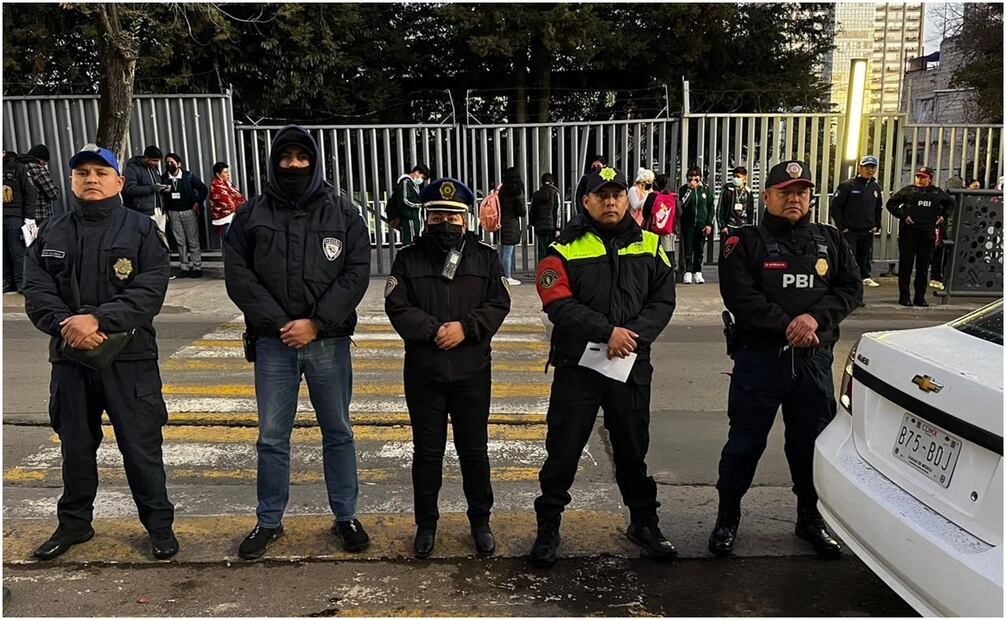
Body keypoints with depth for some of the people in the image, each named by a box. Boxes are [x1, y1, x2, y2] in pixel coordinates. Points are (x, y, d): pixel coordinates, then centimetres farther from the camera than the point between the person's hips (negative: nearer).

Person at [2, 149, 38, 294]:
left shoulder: (18, 168, 0)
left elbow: (31, 193, -3)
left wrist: (29, 218, -9)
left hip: (14, 217, -4)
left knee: (18, 250, -5)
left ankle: (21, 282, 0)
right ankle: (8, 281, 10)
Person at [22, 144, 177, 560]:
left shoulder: (141, 230, 0)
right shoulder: (51, 235, 11)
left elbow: (150, 291, -12)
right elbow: (36, 292, 2)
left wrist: (97, 319, -22)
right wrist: (66, 324, -17)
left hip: (130, 357, -4)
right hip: (70, 357, 4)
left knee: (141, 445, 2)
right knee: (75, 445, 16)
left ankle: (158, 523, 16)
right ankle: (74, 522, 32)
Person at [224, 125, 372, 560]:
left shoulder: (342, 213, 3)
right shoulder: (252, 215, 4)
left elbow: (356, 273, -4)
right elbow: (238, 276, -1)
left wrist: (316, 322, -13)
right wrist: (279, 323, -12)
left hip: (329, 341, 0)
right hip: (273, 343, 1)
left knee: (337, 432, 9)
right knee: (272, 437, 9)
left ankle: (345, 516, 23)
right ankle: (269, 521, 24)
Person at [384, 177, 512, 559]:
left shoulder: (485, 257, 4)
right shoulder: (408, 259, 3)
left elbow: (498, 304, -2)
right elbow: (397, 307, -6)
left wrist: (465, 327, -17)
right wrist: (433, 330, -18)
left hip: (472, 371, 0)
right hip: (423, 373, 0)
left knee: (474, 449, 10)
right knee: (427, 451, 10)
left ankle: (480, 520, 27)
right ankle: (426, 523, 26)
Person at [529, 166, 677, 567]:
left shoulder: (648, 246, 7)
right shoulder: (566, 249, -4)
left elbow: (663, 300, 2)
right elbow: (560, 305, -14)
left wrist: (635, 334, -15)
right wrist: (608, 332, -22)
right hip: (577, 366, -2)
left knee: (633, 450, 17)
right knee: (563, 451, 4)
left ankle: (643, 523, 35)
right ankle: (548, 528, 21)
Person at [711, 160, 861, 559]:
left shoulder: (830, 240, 12)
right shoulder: (746, 242, -2)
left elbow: (851, 286, 4)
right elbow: (739, 295, -13)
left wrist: (816, 317, -13)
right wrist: (786, 325, -18)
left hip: (814, 359, 4)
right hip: (760, 358, -3)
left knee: (811, 443, 14)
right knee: (745, 442, 5)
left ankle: (810, 518, 33)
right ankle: (727, 518, 22)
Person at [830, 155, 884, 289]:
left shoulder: (876, 188, 11)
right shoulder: (847, 185, -7)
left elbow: (879, 209, 23)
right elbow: (835, 206, -9)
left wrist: (877, 226, 11)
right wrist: (842, 226, -12)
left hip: (868, 232, 5)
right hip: (849, 231, -5)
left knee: (866, 257, 11)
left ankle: (865, 277, 24)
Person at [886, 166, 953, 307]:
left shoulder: (937, 192, 14)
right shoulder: (908, 190, 4)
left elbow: (950, 203, 30)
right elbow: (891, 203, 2)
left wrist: (943, 216, 15)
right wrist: (902, 216, -7)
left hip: (928, 234, 3)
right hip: (908, 233, -3)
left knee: (923, 266, 6)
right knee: (906, 264, -1)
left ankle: (920, 297, 13)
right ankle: (904, 296, 5)